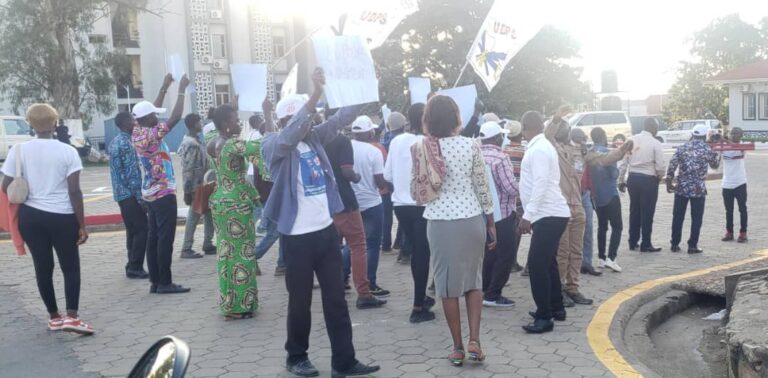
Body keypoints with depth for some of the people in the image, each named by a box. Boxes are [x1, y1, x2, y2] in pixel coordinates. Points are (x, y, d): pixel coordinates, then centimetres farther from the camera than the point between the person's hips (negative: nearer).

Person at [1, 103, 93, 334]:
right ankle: (72, 316, -6)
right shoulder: (68, 151, -8)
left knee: (43, 267, 13)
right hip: (62, 217, -2)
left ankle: (54, 317, 21)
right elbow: (74, 191, -10)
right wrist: (82, 225, -5)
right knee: (71, 267, 8)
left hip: (30, 217, 3)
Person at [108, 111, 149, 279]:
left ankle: (133, 266, 16)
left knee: (133, 230, 13)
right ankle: (135, 267, -3)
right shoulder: (126, 144, -15)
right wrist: (140, 198, -17)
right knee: (142, 230, -5)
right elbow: (132, 174, -19)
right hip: (130, 194, -10)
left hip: (120, 193, 10)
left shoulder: (115, 142, 16)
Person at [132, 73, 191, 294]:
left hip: (150, 193, 9)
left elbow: (151, 111, 20)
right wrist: (181, 90, -11)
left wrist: (164, 88, 23)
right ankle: (165, 282, -3)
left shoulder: (137, 133, 7)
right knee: (165, 238, -5)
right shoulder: (151, 134, -17)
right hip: (163, 193, -9)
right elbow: (175, 118, -19)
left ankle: (155, 281, 12)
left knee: (154, 237, 9)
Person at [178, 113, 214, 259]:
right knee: (194, 217, -3)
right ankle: (186, 249, 5)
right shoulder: (192, 144, -18)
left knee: (209, 214, 14)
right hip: (196, 186, -10)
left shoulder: (194, 141, 13)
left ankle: (207, 245, 21)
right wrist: (187, 191, -20)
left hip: (201, 184, 10)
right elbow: (188, 170, -20)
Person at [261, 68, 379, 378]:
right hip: (297, 236, -5)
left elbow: (341, 118, 3)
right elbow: (289, 135, -28)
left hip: (326, 230, 5)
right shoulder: (273, 145, -8)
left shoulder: (315, 137, 8)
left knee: (336, 299, 8)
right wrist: (315, 94, -37)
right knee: (300, 301, 8)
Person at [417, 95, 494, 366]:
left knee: (448, 284, 8)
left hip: (440, 222, -1)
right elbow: (482, 186, 0)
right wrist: (491, 222, 7)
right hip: (472, 220, 1)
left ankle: (458, 347, 13)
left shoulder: (421, 148, -3)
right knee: (474, 280, 16)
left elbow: (416, 191, 2)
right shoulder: (471, 145, -3)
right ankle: (474, 340, 8)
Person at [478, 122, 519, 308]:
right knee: (505, 255, 0)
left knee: (489, 253, 18)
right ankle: (492, 295, 1)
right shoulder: (500, 158, -18)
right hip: (501, 213, -8)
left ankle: (484, 291, 23)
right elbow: (512, 188, -20)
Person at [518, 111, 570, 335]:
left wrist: (527, 215, -23)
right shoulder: (542, 146, 17)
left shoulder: (538, 149, -14)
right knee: (547, 262, 18)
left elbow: (540, 184, -22)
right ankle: (556, 308, 29)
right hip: (551, 214, 11)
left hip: (549, 215, -11)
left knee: (537, 264, -10)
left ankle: (544, 317, -6)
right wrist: (531, 214, 21)